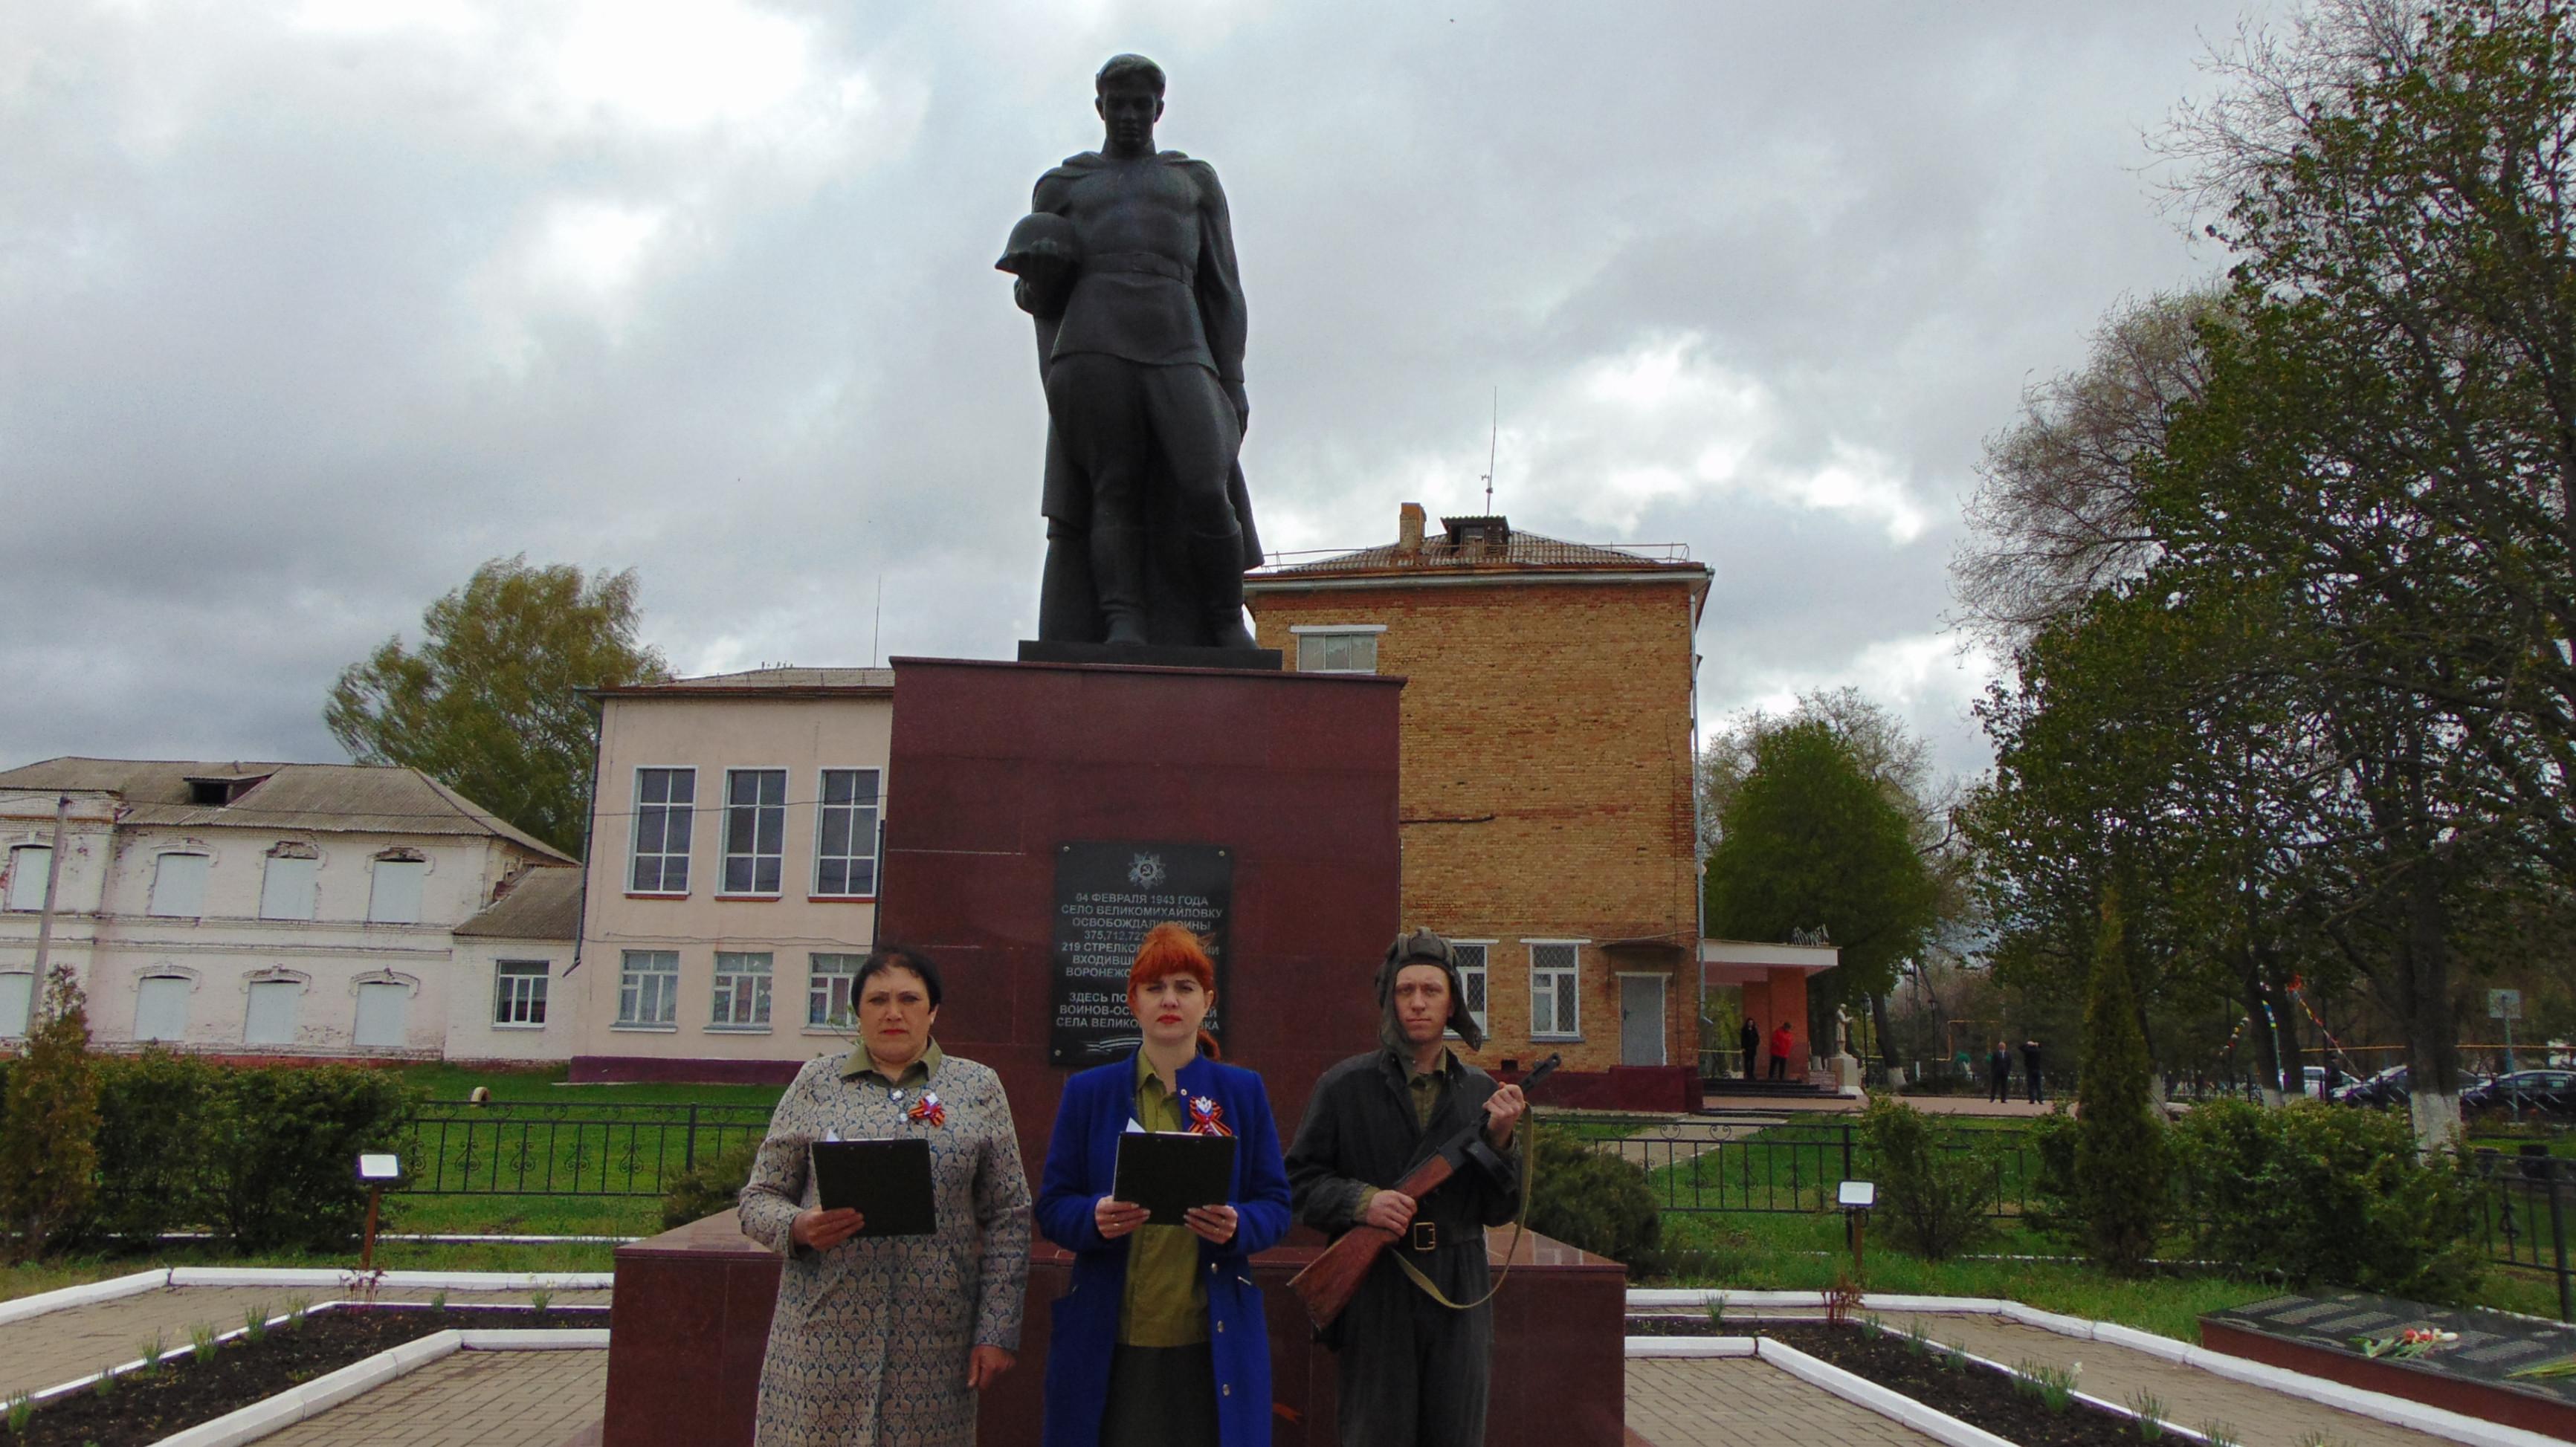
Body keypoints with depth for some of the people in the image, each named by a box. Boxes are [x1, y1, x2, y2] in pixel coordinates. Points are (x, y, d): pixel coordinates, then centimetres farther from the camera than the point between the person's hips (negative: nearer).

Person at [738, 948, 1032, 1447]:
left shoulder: (978, 1088, 6)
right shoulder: (816, 1083, 7)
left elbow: (1007, 1219, 4)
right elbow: (758, 1199, 8)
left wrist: (996, 1332, -1)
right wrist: (799, 1227, -14)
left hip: (935, 1342, 0)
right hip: (823, 1337, 0)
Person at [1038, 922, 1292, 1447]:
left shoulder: (1243, 1092, 6)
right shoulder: (1088, 1092, 5)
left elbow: (1276, 1205, 5)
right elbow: (1052, 1206, 4)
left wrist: (1237, 1226, -16)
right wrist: (1095, 1217, -17)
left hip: (1214, 1340, 0)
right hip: (1109, 1341, 0)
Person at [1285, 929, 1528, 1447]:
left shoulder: (1482, 1091, 8)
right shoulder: (1345, 1086, 1)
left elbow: (1499, 1211, 7)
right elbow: (1299, 1180, 0)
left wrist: (1498, 1138, -9)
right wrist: (1361, 1201, -16)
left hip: (1459, 1304, 3)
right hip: (1375, 1297, -3)